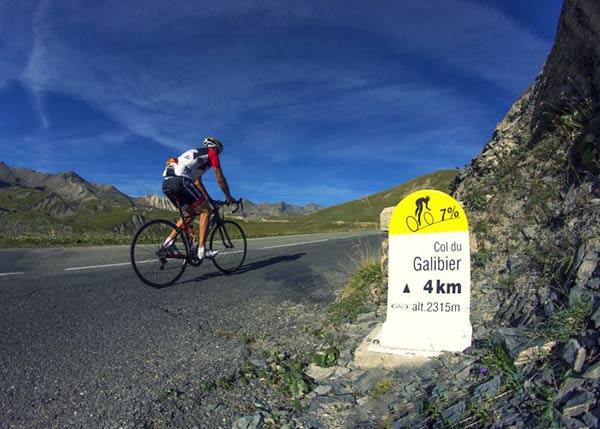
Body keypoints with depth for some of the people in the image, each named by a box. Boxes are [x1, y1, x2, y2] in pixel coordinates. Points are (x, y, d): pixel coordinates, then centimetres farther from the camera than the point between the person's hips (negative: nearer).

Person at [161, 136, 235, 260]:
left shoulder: (195, 154, 37)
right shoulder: (211, 153, 13)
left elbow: (197, 182, 39)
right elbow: (220, 179, 11)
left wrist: (209, 199, 40)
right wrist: (229, 197, 22)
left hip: (166, 182, 9)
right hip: (180, 180, -9)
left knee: (190, 214, 21)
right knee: (205, 211, 0)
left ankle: (169, 241, 10)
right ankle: (201, 250, -6)